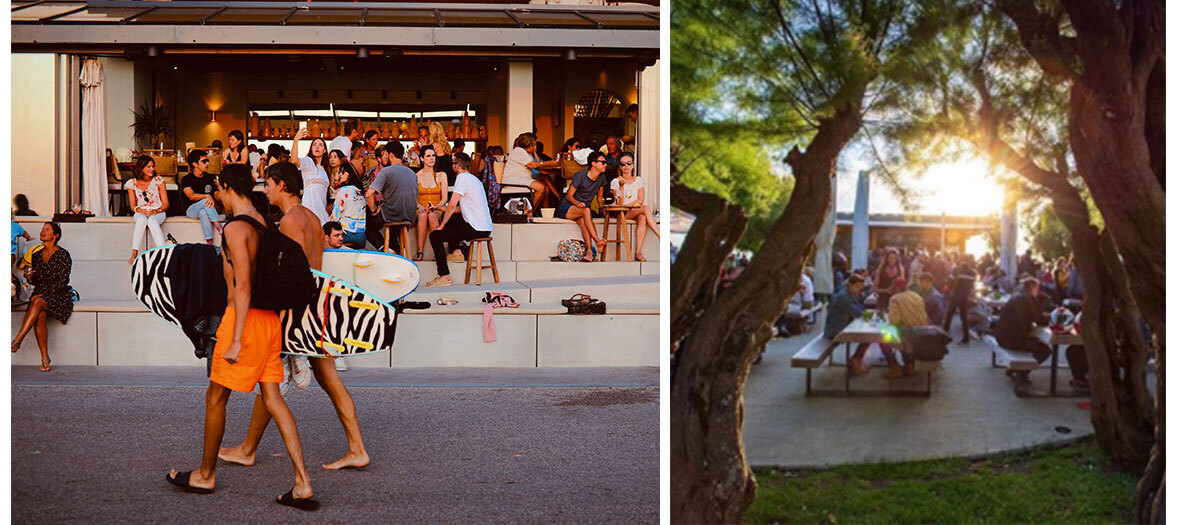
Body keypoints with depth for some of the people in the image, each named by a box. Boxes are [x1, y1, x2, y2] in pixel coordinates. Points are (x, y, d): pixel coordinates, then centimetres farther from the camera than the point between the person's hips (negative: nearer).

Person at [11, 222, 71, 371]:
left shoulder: (63, 255, -4)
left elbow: (62, 282, -9)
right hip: (39, 294, 4)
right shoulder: (37, 255, 14)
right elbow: (36, 281, 19)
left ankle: (18, 340, -40)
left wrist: (43, 295, -16)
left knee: (38, 303, -36)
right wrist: (29, 276, -5)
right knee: (40, 316, -30)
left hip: (58, 296, -4)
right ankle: (45, 358, -29)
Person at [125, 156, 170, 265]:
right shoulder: (132, 183, 4)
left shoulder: (158, 181, 2)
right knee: (141, 219, -36)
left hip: (157, 213, -1)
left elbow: (165, 204, 0)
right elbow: (133, 205, 5)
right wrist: (140, 210, -18)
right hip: (141, 212, 1)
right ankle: (134, 254, -39)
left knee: (151, 220, -37)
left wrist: (156, 210, -20)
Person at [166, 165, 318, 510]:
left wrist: (235, 340, -21)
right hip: (270, 317, 8)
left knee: (215, 397, 9)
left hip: (245, 317, -8)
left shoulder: (236, 228, -14)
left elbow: (243, 285, -20)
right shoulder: (264, 224, 12)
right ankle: (302, 484, -2)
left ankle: (205, 475, 25)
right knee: (272, 398, 5)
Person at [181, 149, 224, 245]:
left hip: (209, 209, 2)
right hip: (192, 210, -2)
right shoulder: (186, 179, 2)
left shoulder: (211, 178, 12)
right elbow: (191, 196, -14)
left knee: (203, 212, -37)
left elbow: (217, 197, 10)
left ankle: (209, 242, -50)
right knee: (205, 201, -34)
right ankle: (219, 227, -44)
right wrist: (207, 196, -32)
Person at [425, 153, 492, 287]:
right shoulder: (473, 179, 19)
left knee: (434, 236, -8)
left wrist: (441, 226, -6)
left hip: (477, 229, -10)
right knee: (449, 218, 30)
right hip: (485, 227, 10)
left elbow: (452, 205, -16)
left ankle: (444, 276, -11)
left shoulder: (462, 178, -10)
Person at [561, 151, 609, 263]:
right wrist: (577, 203, -29)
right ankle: (597, 241, -47)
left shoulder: (602, 178, 6)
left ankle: (589, 251, -49)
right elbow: (569, 196, -10)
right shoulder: (580, 176, -11)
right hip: (567, 208, -4)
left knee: (583, 220, -34)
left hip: (583, 211, 4)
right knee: (586, 210, -37)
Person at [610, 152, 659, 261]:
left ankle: (638, 253, -42)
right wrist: (621, 186, -16)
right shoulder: (615, 182, 3)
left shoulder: (639, 181, 12)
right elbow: (620, 203, -7)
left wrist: (628, 205, -13)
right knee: (646, 208, -30)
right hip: (622, 214, -3)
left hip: (636, 210, 3)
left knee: (642, 218, -36)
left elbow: (640, 200, 1)